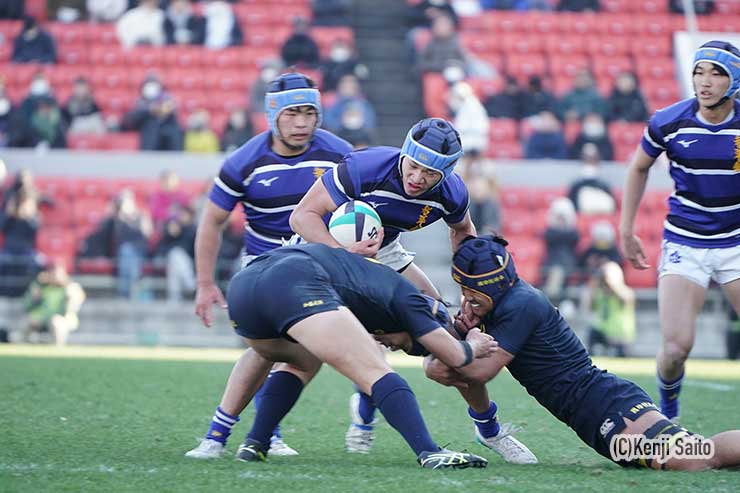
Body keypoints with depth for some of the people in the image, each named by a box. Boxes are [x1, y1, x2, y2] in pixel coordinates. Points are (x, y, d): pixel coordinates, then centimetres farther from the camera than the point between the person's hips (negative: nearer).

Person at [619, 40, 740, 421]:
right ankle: (667, 417, 19)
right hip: (683, 244, -1)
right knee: (676, 348, -11)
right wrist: (626, 230, 11)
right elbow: (639, 169, 10)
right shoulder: (668, 123, -9)